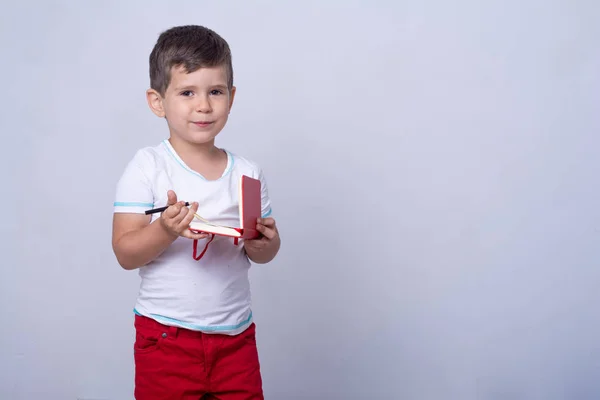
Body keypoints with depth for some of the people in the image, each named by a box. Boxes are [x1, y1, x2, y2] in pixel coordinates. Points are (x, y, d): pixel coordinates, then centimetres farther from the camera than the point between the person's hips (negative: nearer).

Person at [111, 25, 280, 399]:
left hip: (236, 336, 3)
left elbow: (265, 252, 10)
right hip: (166, 336, -3)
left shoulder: (248, 173, 1)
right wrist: (166, 230, -28)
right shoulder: (147, 168, -9)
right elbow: (125, 253, -11)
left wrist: (263, 244, -12)